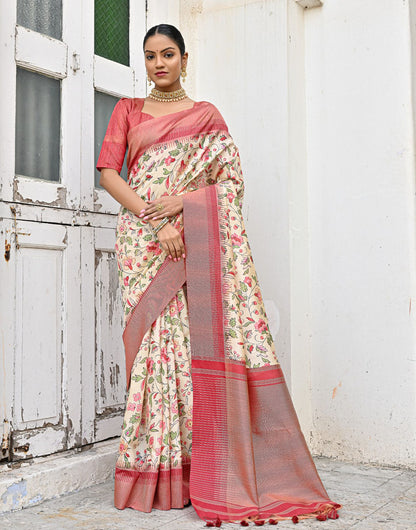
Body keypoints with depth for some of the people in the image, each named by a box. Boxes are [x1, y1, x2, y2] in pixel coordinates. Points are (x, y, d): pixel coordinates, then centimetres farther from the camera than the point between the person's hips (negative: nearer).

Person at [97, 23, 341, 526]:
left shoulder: (206, 115, 16)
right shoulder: (128, 110, 17)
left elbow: (230, 181, 6)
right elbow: (108, 172, 3)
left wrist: (183, 202, -12)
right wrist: (155, 219, -10)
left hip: (194, 239, 0)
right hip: (142, 238, 0)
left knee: (198, 337, -8)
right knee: (154, 339, -7)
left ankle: (196, 470, -1)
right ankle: (153, 472, 0)